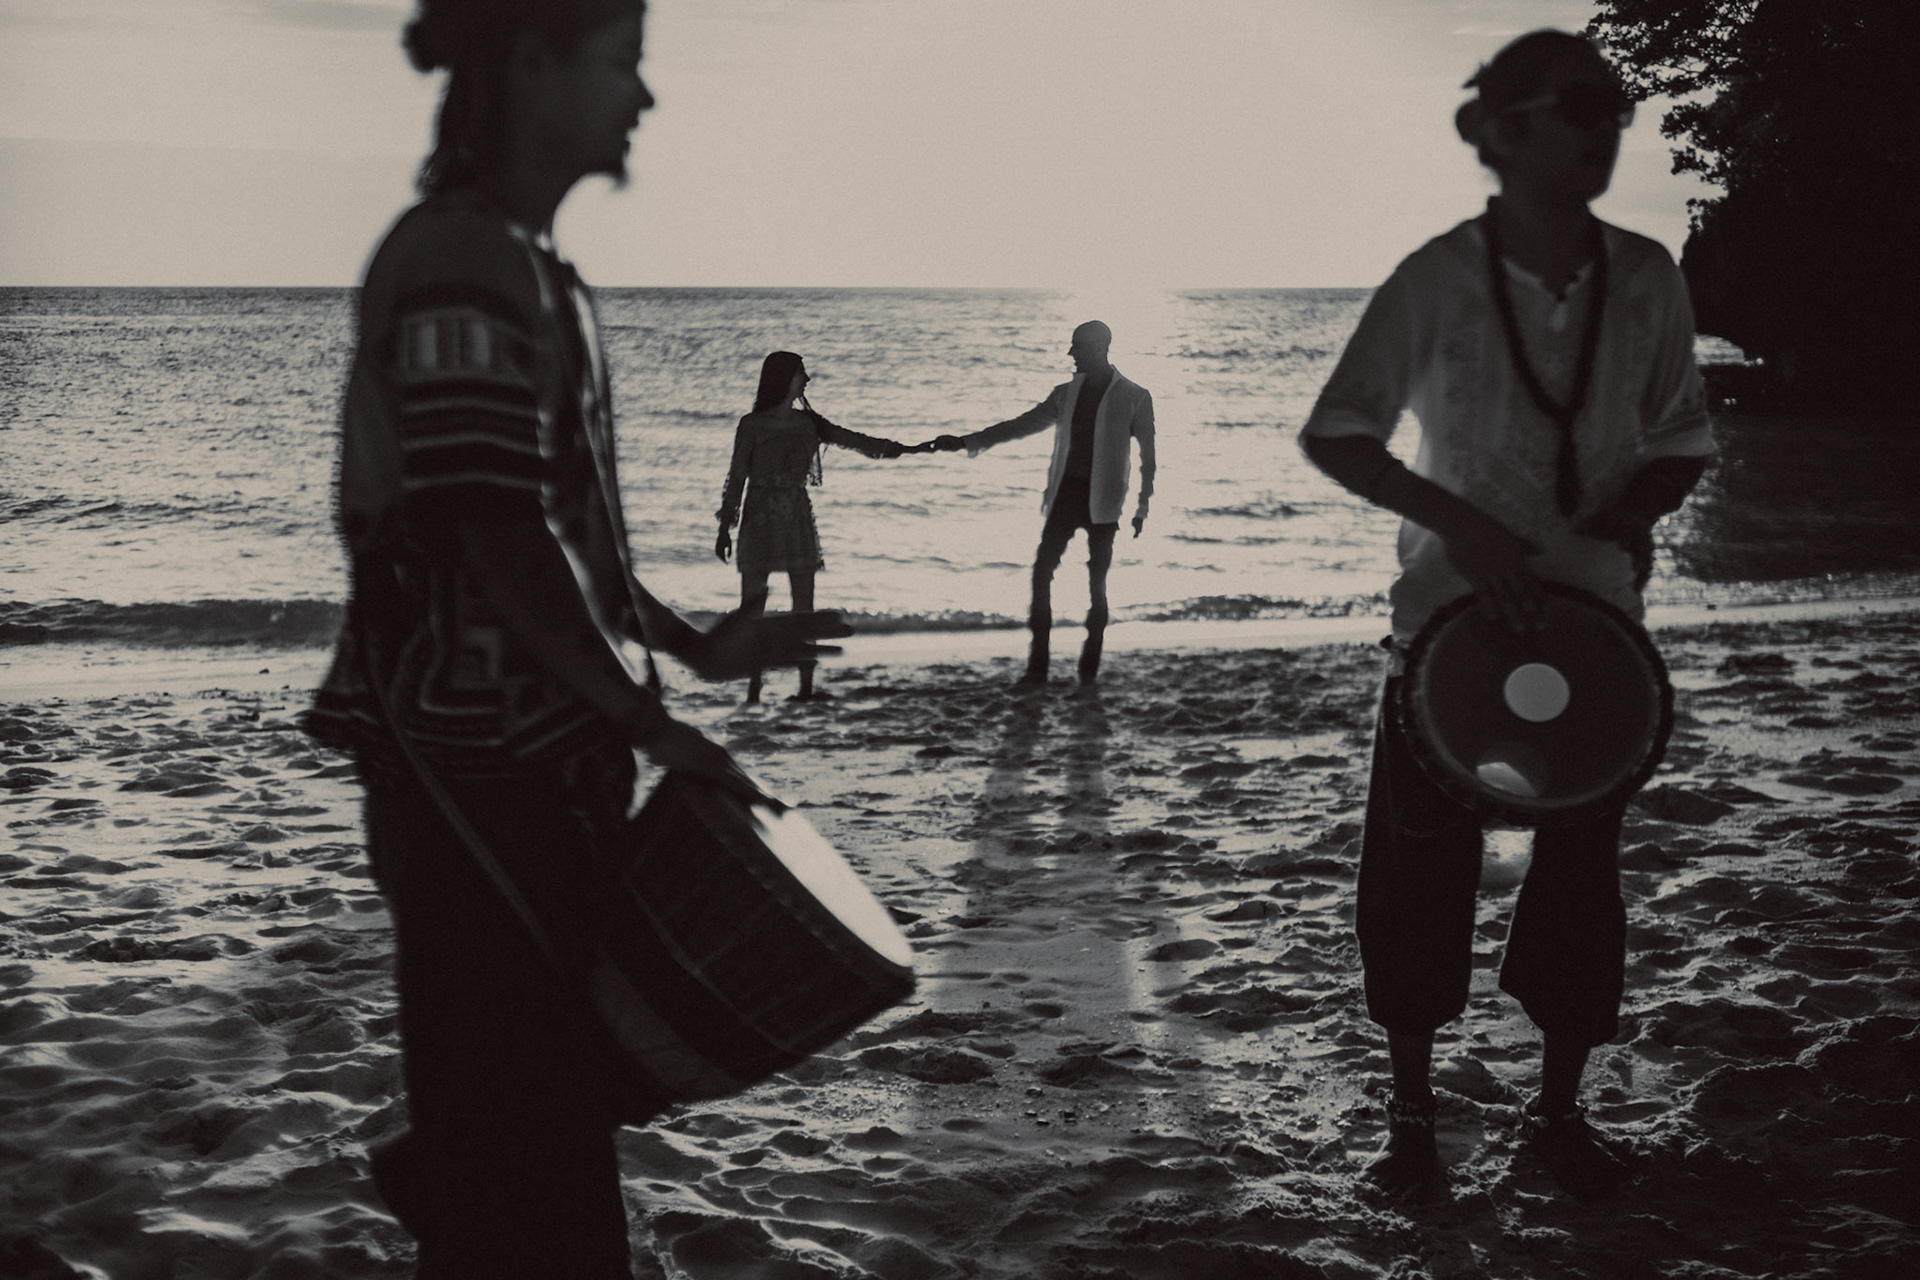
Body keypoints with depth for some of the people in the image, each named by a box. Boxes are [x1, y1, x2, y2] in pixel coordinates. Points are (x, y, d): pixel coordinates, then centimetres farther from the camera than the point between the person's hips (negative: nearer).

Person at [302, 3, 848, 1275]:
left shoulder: (531, 266, 14)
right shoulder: (466, 258, -17)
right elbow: (498, 535, -22)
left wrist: (699, 646, 18)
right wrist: (651, 724, -17)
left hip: (545, 753, 10)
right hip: (474, 759, -10)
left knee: (557, 1080, 18)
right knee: (525, 1111, -2)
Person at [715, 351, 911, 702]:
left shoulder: (808, 423, 7)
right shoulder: (752, 426, -3)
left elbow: (852, 440, 9)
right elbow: (736, 477, 0)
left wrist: (908, 449, 6)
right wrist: (725, 528, -3)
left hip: (798, 521, 3)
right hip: (760, 524, -3)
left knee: (803, 610, 0)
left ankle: (806, 689, 6)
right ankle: (753, 691, 7)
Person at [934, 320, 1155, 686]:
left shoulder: (1134, 398, -2)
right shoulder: (1066, 394, 11)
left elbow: (1148, 457, 2)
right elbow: (1020, 425, 14)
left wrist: (1142, 507, -2)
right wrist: (967, 442, 8)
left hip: (1102, 500, -4)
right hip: (1065, 492, 4)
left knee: (1097, 582, -2)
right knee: (1041, 572, -4)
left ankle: (1089, 668, 8)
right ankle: (1037, 666, -1)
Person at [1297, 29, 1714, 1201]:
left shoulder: (1646, 280, -2)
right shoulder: (1436, 281, -10)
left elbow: (1682, 443, 7)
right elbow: (1335, 435, -7)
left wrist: (1620, 520, -14)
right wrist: (1457, 521, -20)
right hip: (1453, 620, -2)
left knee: (1582, 875, 9)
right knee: (1422, 872, 3)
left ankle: (1561, 1109, 26)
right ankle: (1413, 1114, 19)